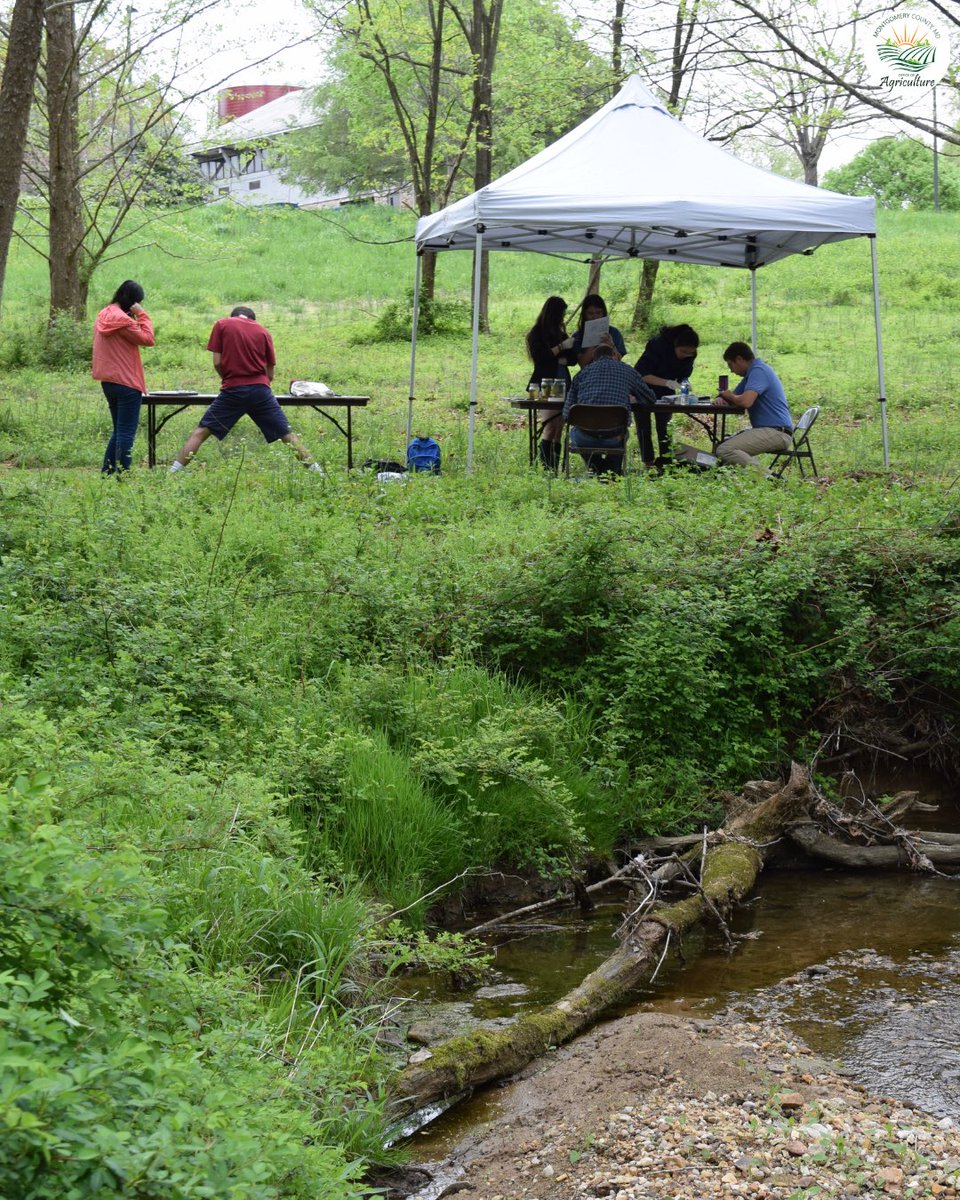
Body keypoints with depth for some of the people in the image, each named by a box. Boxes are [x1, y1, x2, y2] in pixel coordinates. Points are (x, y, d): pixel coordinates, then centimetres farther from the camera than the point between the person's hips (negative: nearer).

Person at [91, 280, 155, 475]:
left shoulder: (103, 316, 11)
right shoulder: (122, 319, -17)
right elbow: (148, 339, -13)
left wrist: (137, 317, 6)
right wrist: (142, 315, -8)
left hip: (108, 381, 9)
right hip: (127, 382, -9)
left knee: (119, 430, 18)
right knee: (126, 433, -6)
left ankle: (107, 473, 17)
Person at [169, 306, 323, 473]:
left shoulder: (222, 325, 6)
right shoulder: (262, 331, 11)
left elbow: (217, 363, 0)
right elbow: (270, 373, 10)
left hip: (233, 390, -1)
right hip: (260, 390, 1)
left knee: (201, 432, 6)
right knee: (287, 435, 8)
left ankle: (172, 473, 0)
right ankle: (318, 472, 8)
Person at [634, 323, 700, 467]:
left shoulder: (690, 355, -16)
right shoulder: (658, 345, -33)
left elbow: (684, 376, -5)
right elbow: (642, 374, -36)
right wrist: (666, 382, -48)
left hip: (666, 392, 4)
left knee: (665, 426, -2)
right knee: (643, 426, -4)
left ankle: (665, 460, -1)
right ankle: (648, 462, -1)